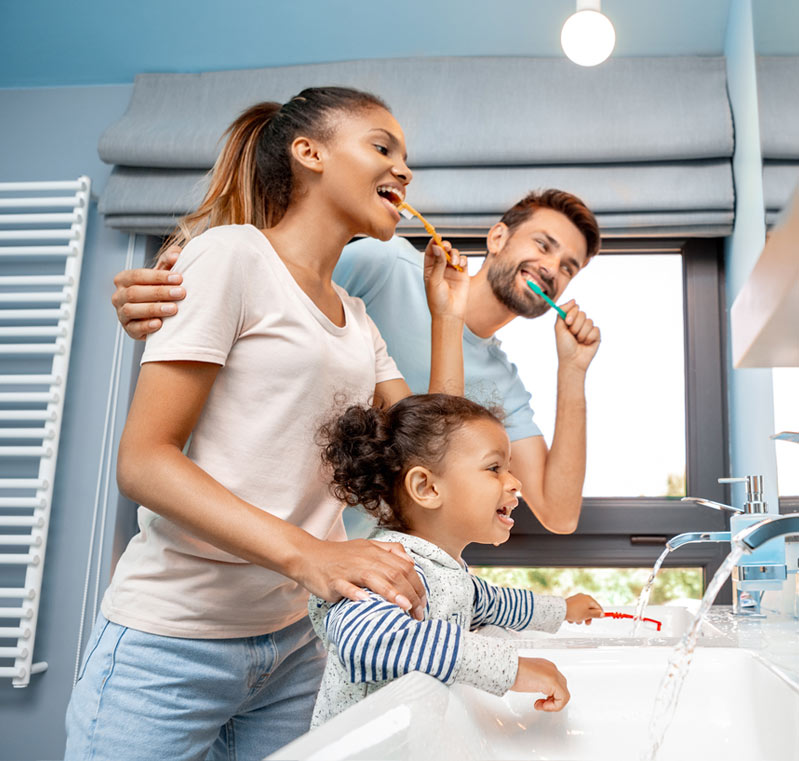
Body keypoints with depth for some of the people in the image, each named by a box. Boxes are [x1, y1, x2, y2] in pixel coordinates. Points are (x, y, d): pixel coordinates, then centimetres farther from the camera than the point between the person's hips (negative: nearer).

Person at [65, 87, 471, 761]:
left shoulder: (358, 321, 14)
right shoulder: (234, 254, -9)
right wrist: (306, 553, -29)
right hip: (172, 644, -7)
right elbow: (142, 461, -16)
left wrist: (447, 316, 10)